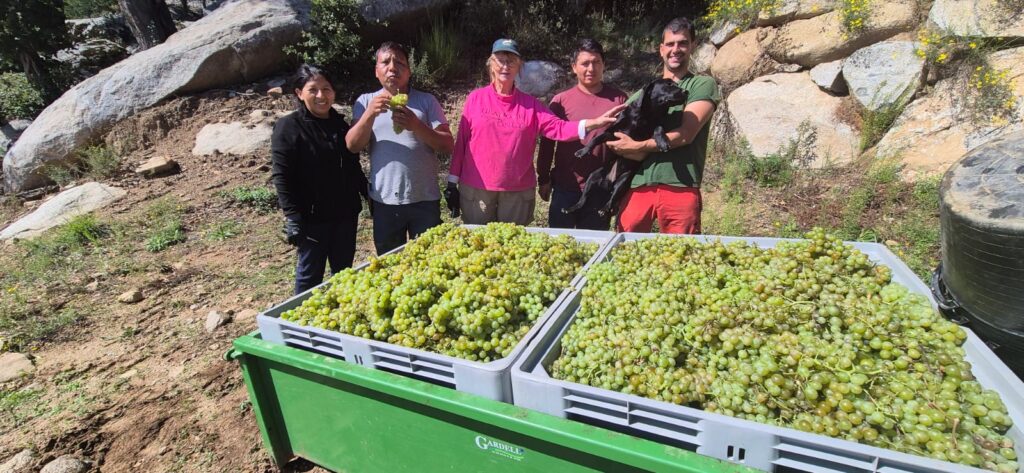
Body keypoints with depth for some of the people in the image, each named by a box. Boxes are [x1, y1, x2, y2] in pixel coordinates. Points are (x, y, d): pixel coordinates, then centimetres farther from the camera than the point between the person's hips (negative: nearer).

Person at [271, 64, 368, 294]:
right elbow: (281, 177, -12)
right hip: (312, 216, -5)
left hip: (345, 214, 5)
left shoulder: (340, 124, 10)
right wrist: (292, 217, -18)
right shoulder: (288, 127, -8)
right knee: (310, 275, 5)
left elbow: (353, 166, 19)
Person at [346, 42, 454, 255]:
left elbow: (447, 146, -6)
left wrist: (417, 126, -22)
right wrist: (370, 114, -21)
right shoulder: (366, 101, 5)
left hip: (424, 199, -1)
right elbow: (353, 146, -5)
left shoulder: (427, 101, 1)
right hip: (384, 200, 1)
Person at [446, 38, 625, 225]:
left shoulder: (530, 104, 3)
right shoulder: (475, 98, 0)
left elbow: (558, 128, -8)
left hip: (519, 191, 1)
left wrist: (595, 123, -24)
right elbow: (461, 142, 1)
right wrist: (453, 182, 1)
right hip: (476, 188, -1)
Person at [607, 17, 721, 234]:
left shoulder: (703, 85, 6)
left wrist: (637, 146, -5)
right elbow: (616, 141, 11)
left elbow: (685, 134, -7)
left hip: (680, 187, -3)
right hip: (637, 184, 3)